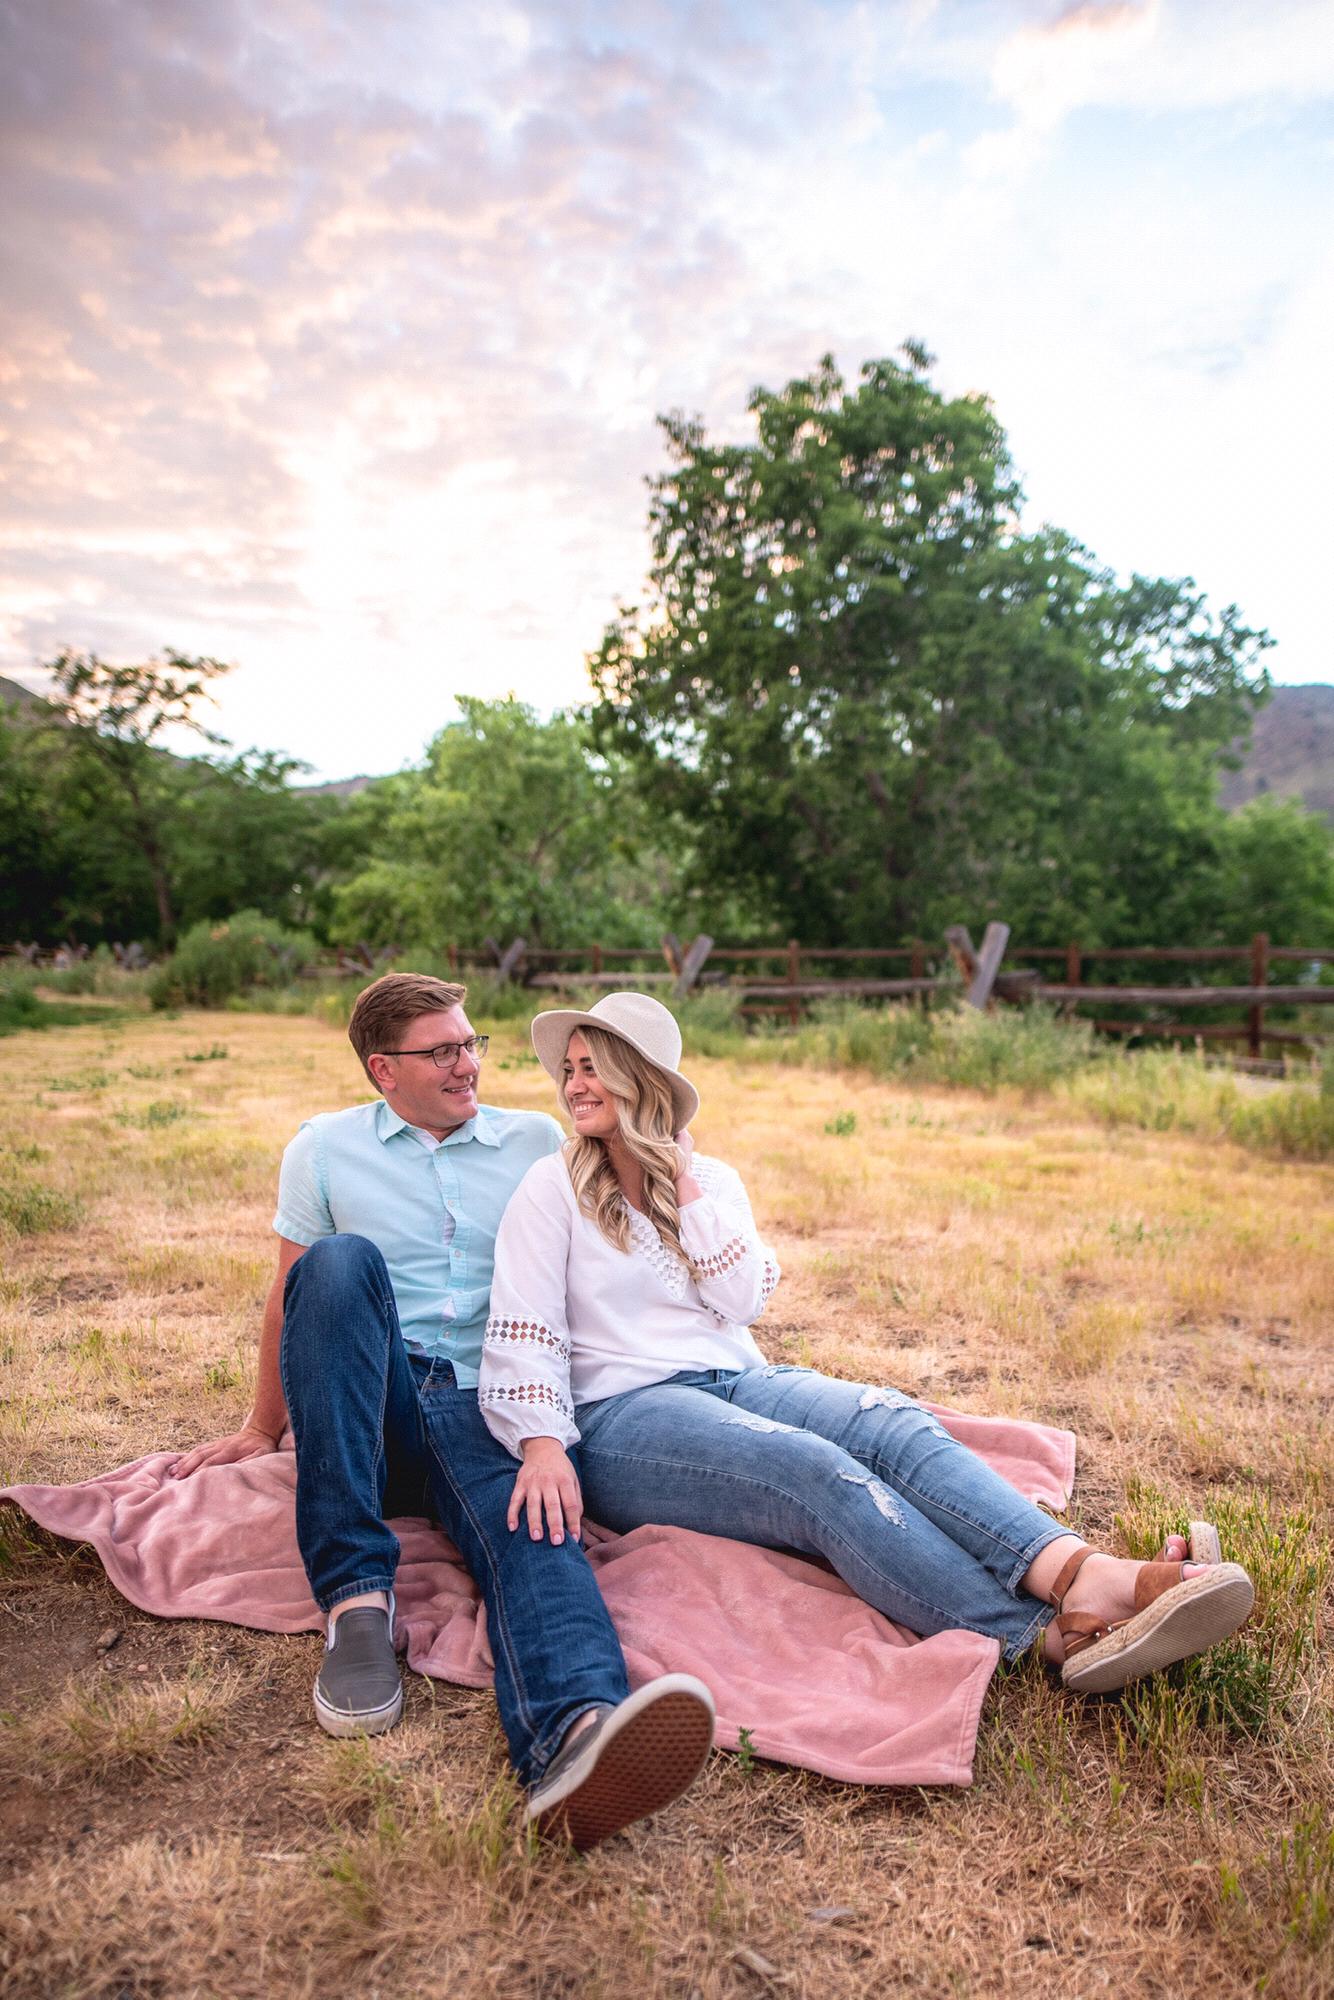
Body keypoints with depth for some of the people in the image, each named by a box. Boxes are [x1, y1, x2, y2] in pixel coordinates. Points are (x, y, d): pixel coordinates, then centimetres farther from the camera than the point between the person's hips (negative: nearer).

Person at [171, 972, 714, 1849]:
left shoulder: (540, 1141, 14)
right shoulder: (325, 1148, 12)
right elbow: (291, 1298, 18)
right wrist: (264, 1431, 23)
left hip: (486, 1405, 0)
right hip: (371, 1403, 0)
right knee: (341, 1260, -31)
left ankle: (573, 1740, -65)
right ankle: (357, 1597, -35)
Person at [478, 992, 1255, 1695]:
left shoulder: (714, 1179, 15)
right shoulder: (552, 1188, 3)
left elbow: (741, 1299, 0)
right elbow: (523, 1337, -7)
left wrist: (684, 1184, -3)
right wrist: (542, 1447, -24)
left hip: (738, 1379, 5)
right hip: (623, 1414, -4)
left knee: (893, 1423, -26)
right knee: (817, 1471, -32)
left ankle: (1088, 1575, -47)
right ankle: (1051, 1636, -46)